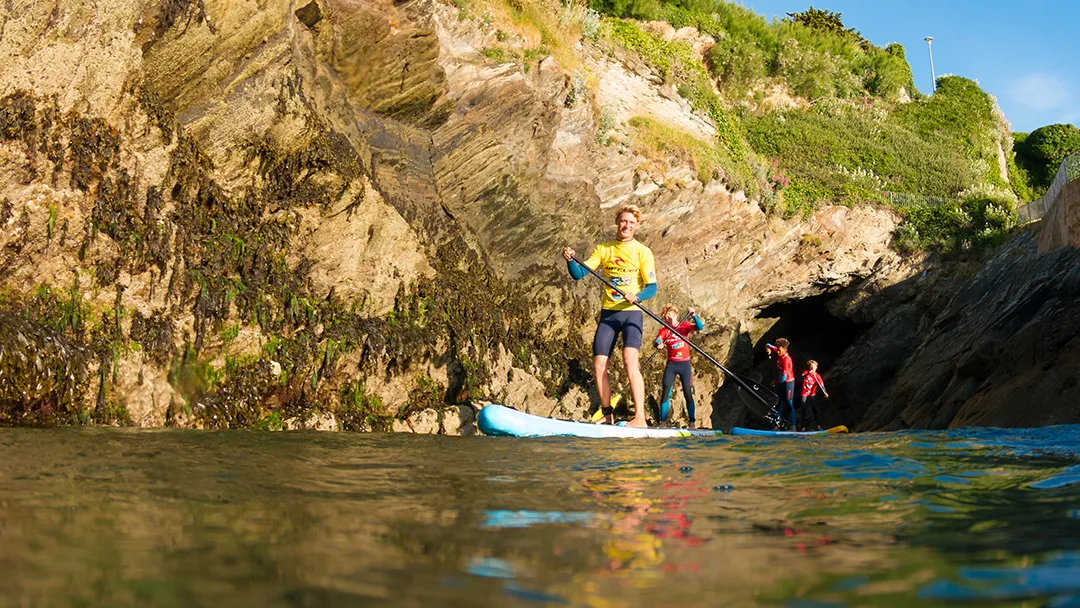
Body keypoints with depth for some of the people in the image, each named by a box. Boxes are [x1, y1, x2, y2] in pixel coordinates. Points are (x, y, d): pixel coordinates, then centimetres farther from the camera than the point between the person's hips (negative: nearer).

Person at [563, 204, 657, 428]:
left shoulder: (642, 252, 1)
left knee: (630, 361, -22)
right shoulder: (603, 249, 10)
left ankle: (640, 418, -25)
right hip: (608, 314, 4)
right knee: (599, 366, -2)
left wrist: (637, 296, -25)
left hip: (631, 313, -4)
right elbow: (579, 274, 3)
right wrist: (570, 260, -18)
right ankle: (608, 416, 13)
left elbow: (652, 287, -5)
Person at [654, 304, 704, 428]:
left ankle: (692, 422, 5)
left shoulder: (685, 325, 3)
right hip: (671, 364, 1)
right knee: (665, 393, -5)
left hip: (684, 363, -1)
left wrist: (693, 315, -28)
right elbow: (657, 341, -16)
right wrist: (658, 344, -39)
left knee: (688, 394, -1)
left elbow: (700, 327, -12)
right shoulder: (664, 330, 2)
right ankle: (662, 422, 0)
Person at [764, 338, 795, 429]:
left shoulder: (786, 359, -25)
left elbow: (784, 377, -24)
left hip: (788, 382, -9)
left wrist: (775, 382, -10)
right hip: (780, 382, 9)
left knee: (789, 403, -9)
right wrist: (768, 348, -10)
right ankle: (777, 425, 13)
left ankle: (793, 426, -9)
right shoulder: (779, 352, -2)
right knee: (779, 403, 9)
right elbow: (768, 345, 13)